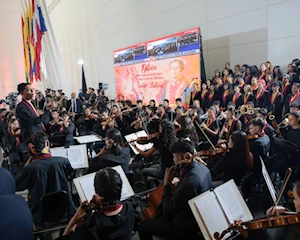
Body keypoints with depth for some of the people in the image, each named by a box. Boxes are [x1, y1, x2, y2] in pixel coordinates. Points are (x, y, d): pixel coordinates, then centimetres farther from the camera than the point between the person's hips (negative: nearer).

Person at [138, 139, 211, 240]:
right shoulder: (202, 167, -8)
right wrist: (180, 170, -12)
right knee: (159, 215, 29)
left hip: (186, 229, -9)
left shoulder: (189, 182, -37)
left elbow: (168, 211, -26)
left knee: (143, 225, 5)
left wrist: (166, 184, -17)